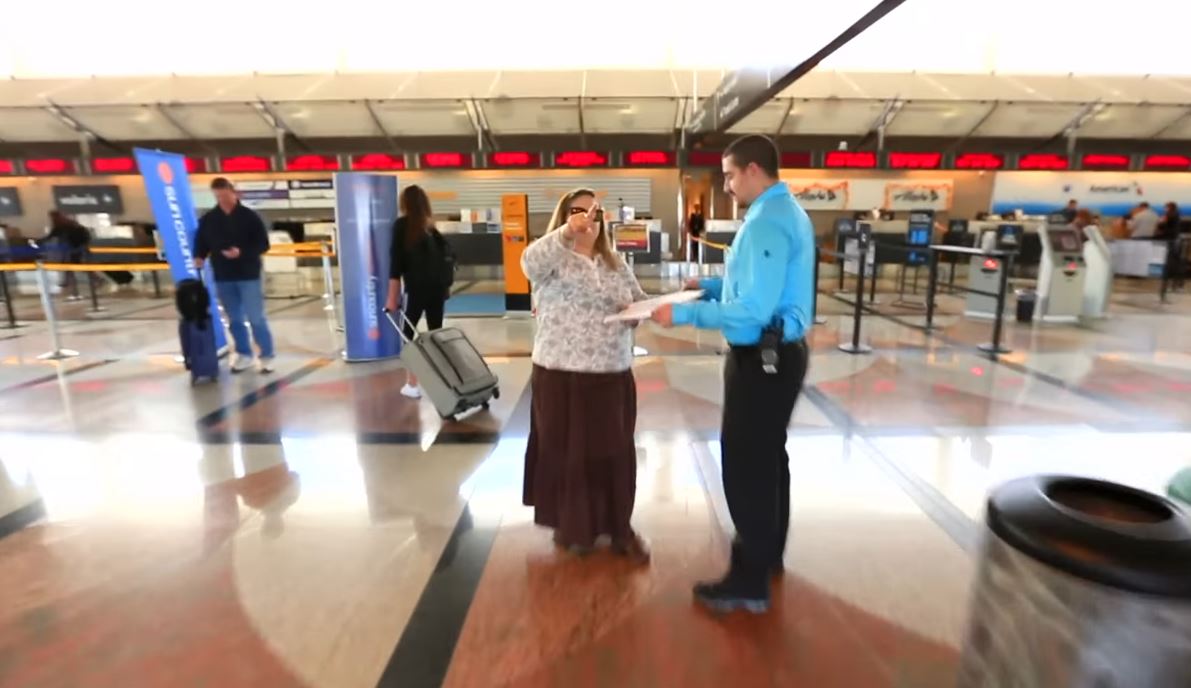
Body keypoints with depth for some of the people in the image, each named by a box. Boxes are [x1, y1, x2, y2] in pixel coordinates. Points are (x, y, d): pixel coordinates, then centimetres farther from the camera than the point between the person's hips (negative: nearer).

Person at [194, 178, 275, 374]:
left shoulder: (250, 216, -3)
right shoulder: (207, 219, 6)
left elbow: (263, 244, -6)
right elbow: (201, 242, 12)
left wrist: (242, 252, -21)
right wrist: (199, 257, -8)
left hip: (249, 276, -4)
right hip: (222, 278, 4)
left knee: (256, 318, -4)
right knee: (234, 320, 11)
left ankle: (267, 356, 7)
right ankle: (244, 354, 24)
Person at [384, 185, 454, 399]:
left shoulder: (402, 225, -2)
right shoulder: (431, 224, 12)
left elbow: (396, 261, -7)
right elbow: (445, 253, 10)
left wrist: (392, 296, -7)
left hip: (418, 287, -5)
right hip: (438, 285, 5)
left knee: (408, 333, 6)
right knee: (436, 332, 10)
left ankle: (412, 384, 4)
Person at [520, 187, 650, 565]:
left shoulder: (616, 264, 11)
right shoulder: (553, 261, -5)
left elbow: (641, 301, 16)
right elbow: (529, 261, -28)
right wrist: (568, 232, -37)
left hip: (614, 375, 4)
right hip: (562, 376, -4)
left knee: (615, 452, 11)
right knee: (567, 452, 8)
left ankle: (620, 527, 28)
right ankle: (571, 526, 29)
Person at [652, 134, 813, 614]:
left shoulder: (766, 224, -21)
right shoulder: (787, 212, 12)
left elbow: (753, 310, -28)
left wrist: (684, 314, -22)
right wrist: (711, 286, 13)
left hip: (761, 360, -11)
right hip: (781, 354, 11)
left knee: (746, 466, -1)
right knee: (768, 456, 22)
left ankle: (750, 583, 13)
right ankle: (768, 553, 40)